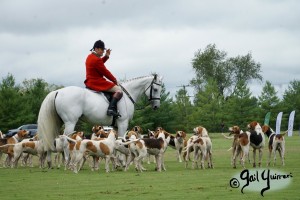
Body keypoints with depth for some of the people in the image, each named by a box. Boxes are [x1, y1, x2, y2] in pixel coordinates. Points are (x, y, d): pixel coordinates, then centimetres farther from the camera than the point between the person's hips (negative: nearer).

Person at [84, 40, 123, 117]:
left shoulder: (90, 57, 11)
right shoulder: (96, 60, -20)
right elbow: (105, 72, -14)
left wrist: (106, 56, 13)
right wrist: (114, 79, 0)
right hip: (97, 83, -11)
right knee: (119, 90, -15)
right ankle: (111, 108, -30)